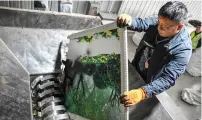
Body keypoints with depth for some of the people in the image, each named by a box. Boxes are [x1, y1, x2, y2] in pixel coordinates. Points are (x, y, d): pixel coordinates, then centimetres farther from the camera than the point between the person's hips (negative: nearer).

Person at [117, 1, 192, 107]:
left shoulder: (183, 49, -34)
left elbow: (167, 79, -39)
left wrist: (142, 93, -54)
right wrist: (129, 21, -44)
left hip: (149, 82, -4)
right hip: (135, 69, 5)